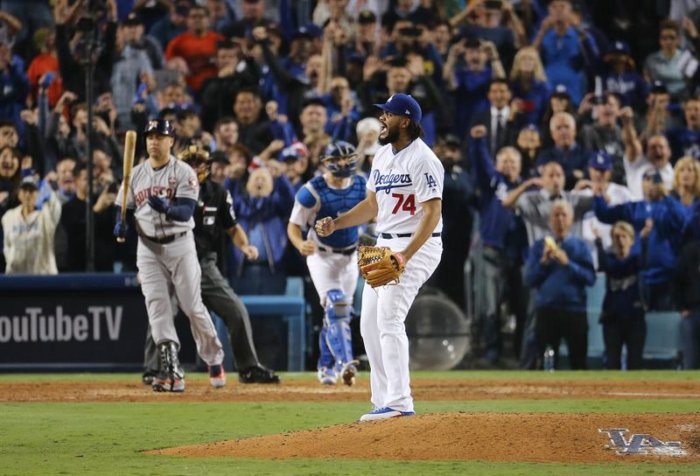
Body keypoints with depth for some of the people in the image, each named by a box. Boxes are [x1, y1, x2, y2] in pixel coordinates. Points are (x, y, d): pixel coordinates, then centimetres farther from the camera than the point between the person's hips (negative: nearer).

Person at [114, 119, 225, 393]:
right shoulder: (135, 174, 6)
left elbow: (186, 211, -17)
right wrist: (120, 225, -13)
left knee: (193, 306, 0)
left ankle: (214, 361, 20)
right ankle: (172, 371, -12)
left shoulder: (184, 173, -6)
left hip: (180, 244, -3)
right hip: (148, 247, 3)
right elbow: (123, 209, 9)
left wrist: (166, 208, -37)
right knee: (157, 306, -9)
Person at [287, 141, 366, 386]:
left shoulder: (362, 186, -5)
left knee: (342, 312, 11)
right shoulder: (312, 191, -18)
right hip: (321, 256, -5)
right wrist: (300, 244, -35)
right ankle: (344, 361, -32)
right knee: (335, 305, -22)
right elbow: (293, 226, -15)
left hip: (350, 256, 5)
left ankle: (326, 367, 24)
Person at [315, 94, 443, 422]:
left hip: (417, 246, -10)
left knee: (389, 318, -19)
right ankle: (384, 401, 13)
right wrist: (335, 224, 7)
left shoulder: (421, 159, -16)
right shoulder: (383, 156, 13)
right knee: (369, 323, 8)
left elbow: (432, 212, -21)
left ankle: (399, 403, -21)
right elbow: (372, 205, 21)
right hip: (384, 246, 10)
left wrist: (405, 255, -30)